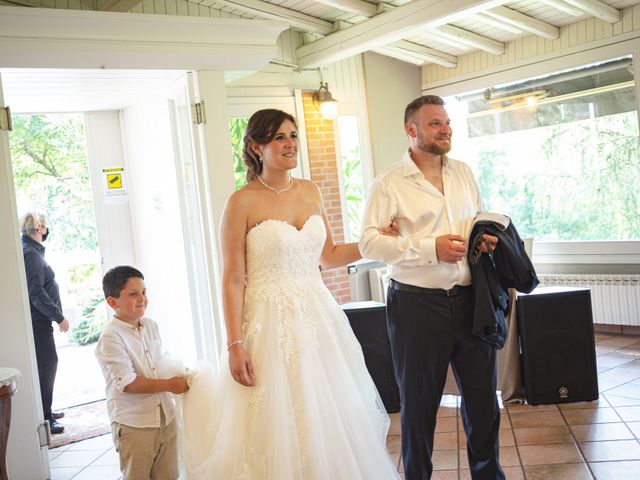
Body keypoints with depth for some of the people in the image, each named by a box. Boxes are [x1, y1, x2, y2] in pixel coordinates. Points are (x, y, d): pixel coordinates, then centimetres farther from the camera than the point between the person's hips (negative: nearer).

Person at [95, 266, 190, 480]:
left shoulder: (151, 325, 7)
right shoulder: (110, 338, -17)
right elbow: (128, 383, -21)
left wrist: (179, 375, 2)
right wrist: (169, 385, -17)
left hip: (165, 416, 7)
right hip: (133, 425, -7)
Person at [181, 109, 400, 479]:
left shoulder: (310, 191, 7)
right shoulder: (243, 202, -9)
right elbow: (233, 280, -10)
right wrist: (235, 345, -14)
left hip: (318, 317, 5)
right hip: (271, 323, -5)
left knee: (330, 422, 13)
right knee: (279, 427, 4)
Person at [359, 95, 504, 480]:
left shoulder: (464, 173, 12)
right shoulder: (390, 183, -6)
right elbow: (369, 242, -14)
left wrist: (488, 237, -1)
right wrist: (430, 248, -20)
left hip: (470, 300, 5)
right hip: (417, 304, -5)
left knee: (483, 395, 15)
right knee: (419, 401, 9)